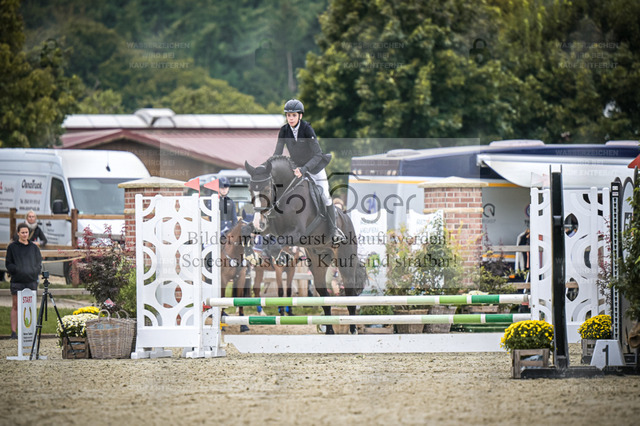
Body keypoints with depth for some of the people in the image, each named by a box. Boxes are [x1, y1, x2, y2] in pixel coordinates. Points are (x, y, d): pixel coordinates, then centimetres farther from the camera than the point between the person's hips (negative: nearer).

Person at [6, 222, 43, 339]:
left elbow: (39, 263, 14)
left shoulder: (34, 247, 12)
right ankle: (14, 332, -1)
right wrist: (18, 271, -13)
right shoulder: (12, 247, 5)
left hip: (31, 281, 2)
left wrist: (34, 272, -4)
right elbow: (8, 264, 2)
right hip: (17, 281, -2)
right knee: (15, 306, -2)